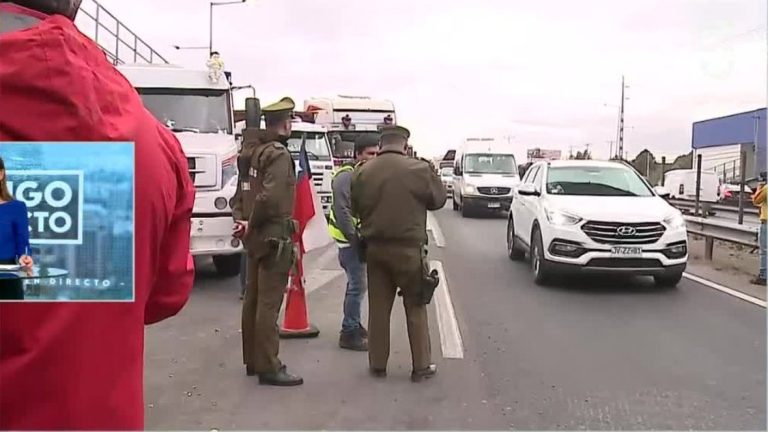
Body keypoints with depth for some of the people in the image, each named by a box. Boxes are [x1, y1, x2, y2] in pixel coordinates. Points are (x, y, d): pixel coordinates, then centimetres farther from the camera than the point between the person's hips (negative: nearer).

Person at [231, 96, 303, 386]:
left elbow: (242, 191, 14)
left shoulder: (252, 151, 13)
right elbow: (271, 197, -27)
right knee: (269, 303, -5)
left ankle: (253, 360, 25)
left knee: (253, 299, 14)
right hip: (274, 236, -9)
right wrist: (252, 224, -14)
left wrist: (241, 219, 2)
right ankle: (268, 368, 1)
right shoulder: (279, 154, -16)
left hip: (255, 236, 9)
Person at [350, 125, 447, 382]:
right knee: (416, 308, 9)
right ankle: (421, 366, 16)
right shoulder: (419, 169, -12)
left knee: (378, 308, 12)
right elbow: (438, 200, 2)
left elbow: (356, 210, 7)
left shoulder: (362, 173, -2)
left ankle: (378, 364, 19)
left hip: (375, 248, 3)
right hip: (408, 248, -3)